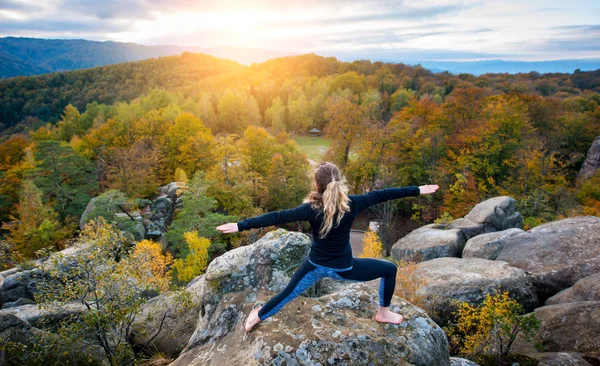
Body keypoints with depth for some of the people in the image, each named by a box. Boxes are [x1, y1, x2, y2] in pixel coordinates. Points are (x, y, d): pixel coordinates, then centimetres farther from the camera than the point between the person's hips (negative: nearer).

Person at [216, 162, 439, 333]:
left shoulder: (311, 209, -18)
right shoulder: (351, 204, -17)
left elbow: (277, 217, -21)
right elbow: (381, 195, -8)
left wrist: (241, 225, -19)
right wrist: (418, 190, 1)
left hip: (315, 265, 1)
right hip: (343, 268, -1)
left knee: (287, 293, 22)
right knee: (390, 269, 19)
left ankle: (257, 317, 41)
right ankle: (383, 313, 33)